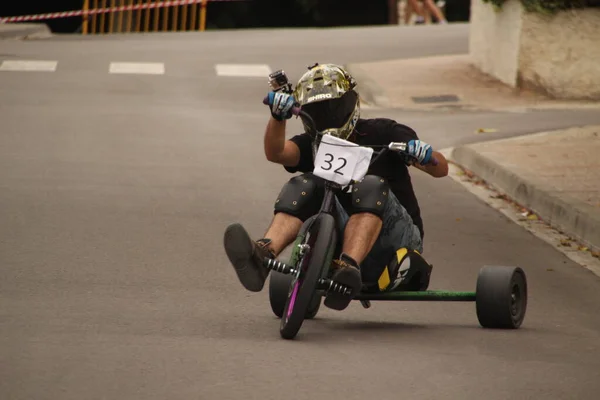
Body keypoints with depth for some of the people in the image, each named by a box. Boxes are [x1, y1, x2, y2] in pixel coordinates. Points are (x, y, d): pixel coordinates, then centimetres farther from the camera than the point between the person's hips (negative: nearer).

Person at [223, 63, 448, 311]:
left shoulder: (380, 134, 3)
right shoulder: (312, 144, 11)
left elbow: (441, 169, -4)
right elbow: (275, 152, -12)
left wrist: (424, 154, -28)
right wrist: (278, 116, -32)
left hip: (395, 239, -2)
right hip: (343, 236, 3)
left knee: (371, 186, -30)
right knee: (306, 186, -19)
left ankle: (349, 266, -54)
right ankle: (263, 254, -46)